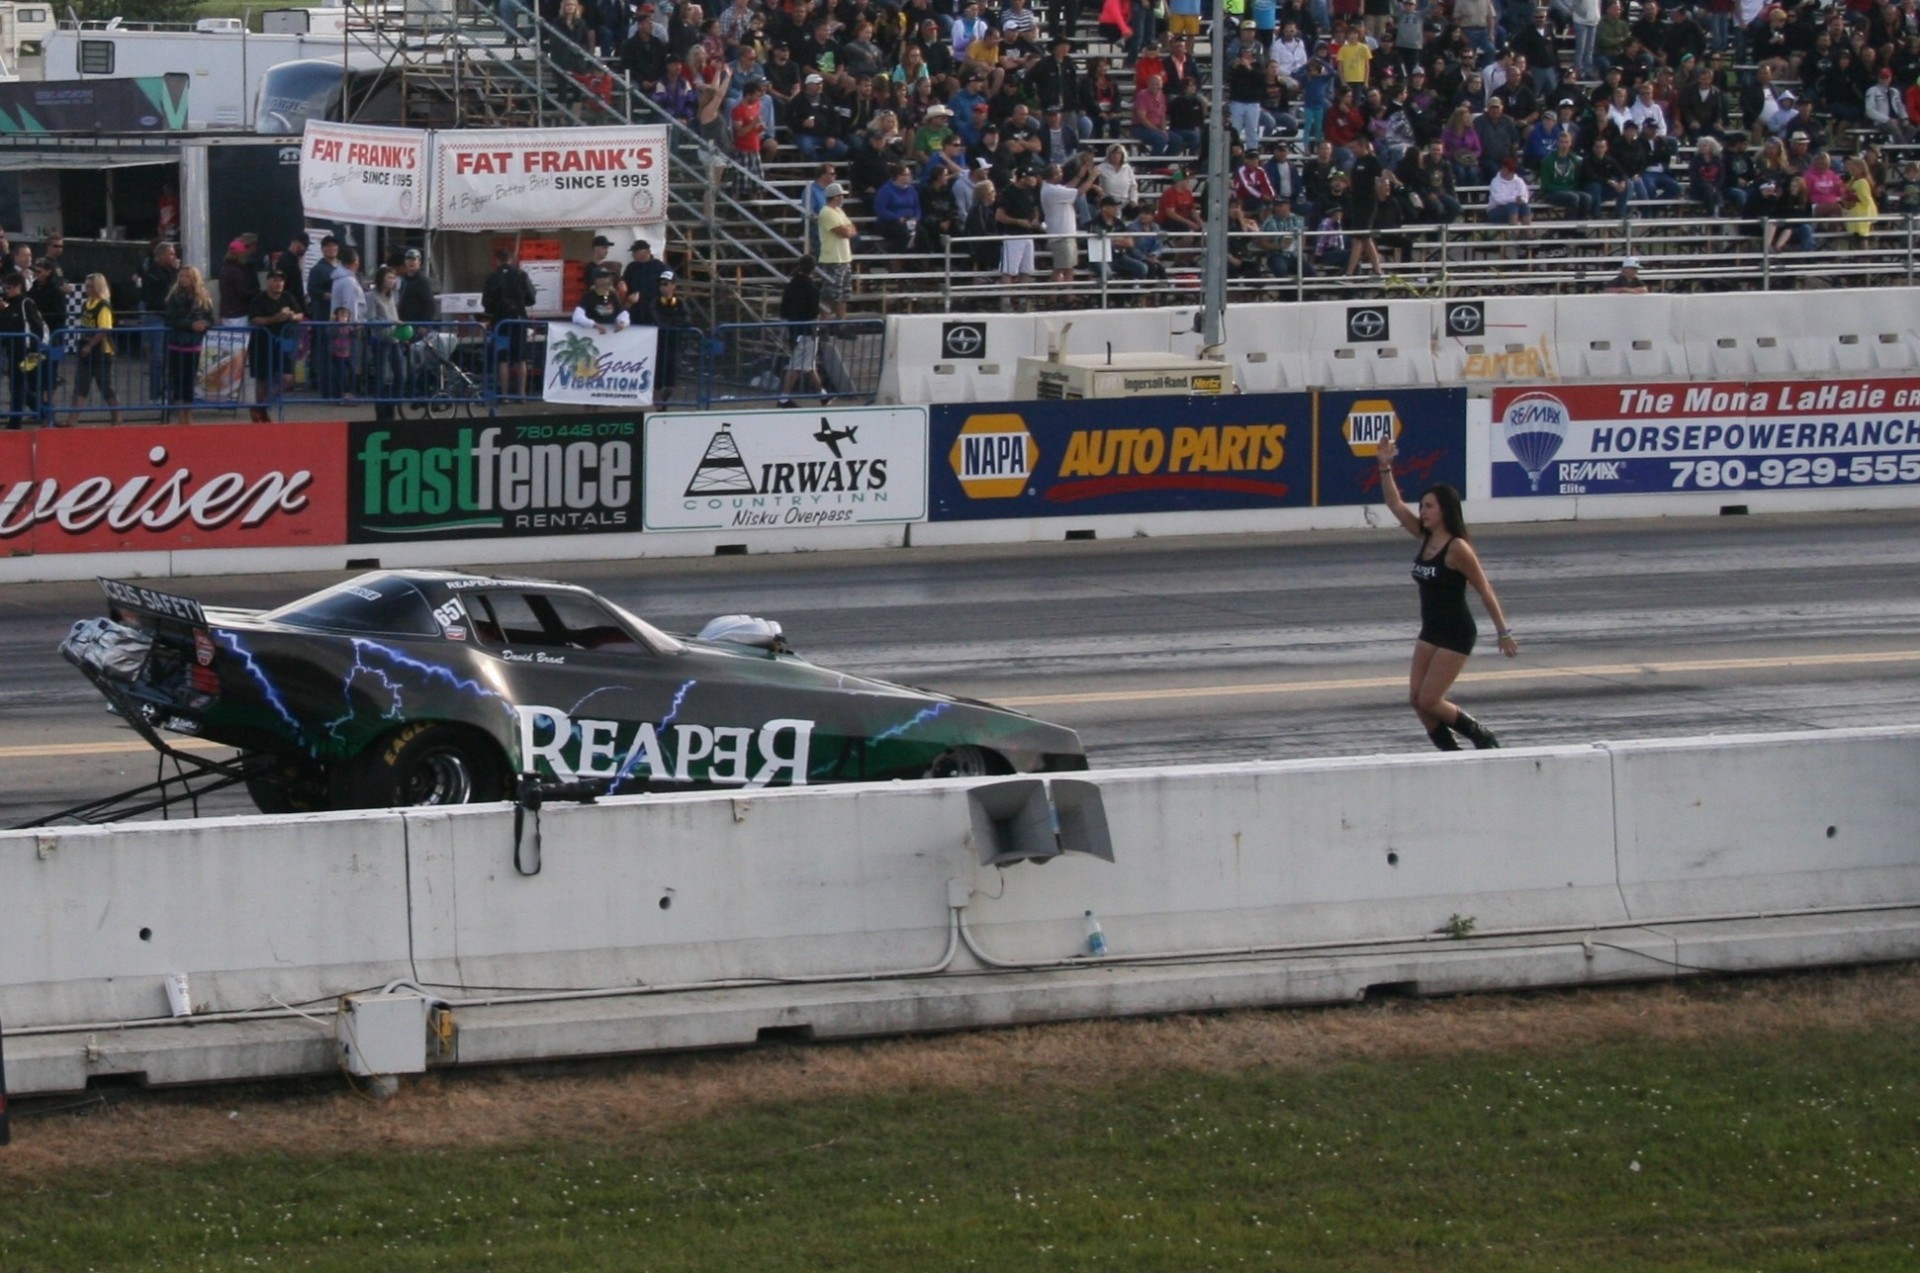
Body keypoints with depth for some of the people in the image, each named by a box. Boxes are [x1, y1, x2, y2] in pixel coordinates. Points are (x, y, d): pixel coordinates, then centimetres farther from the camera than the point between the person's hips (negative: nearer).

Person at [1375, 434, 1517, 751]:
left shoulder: (1457, 549, -16)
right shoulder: (1425, 537, 5)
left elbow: (1485, 591, -13)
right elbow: (1395, 504, 8)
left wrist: (1503, 632, -11)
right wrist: (1385, 467, -3)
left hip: (1456, 635, -8)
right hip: (1431, 632, 8)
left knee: (1429, 701, -8)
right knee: (1417, 700, 2)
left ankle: (1482, 736, 11)